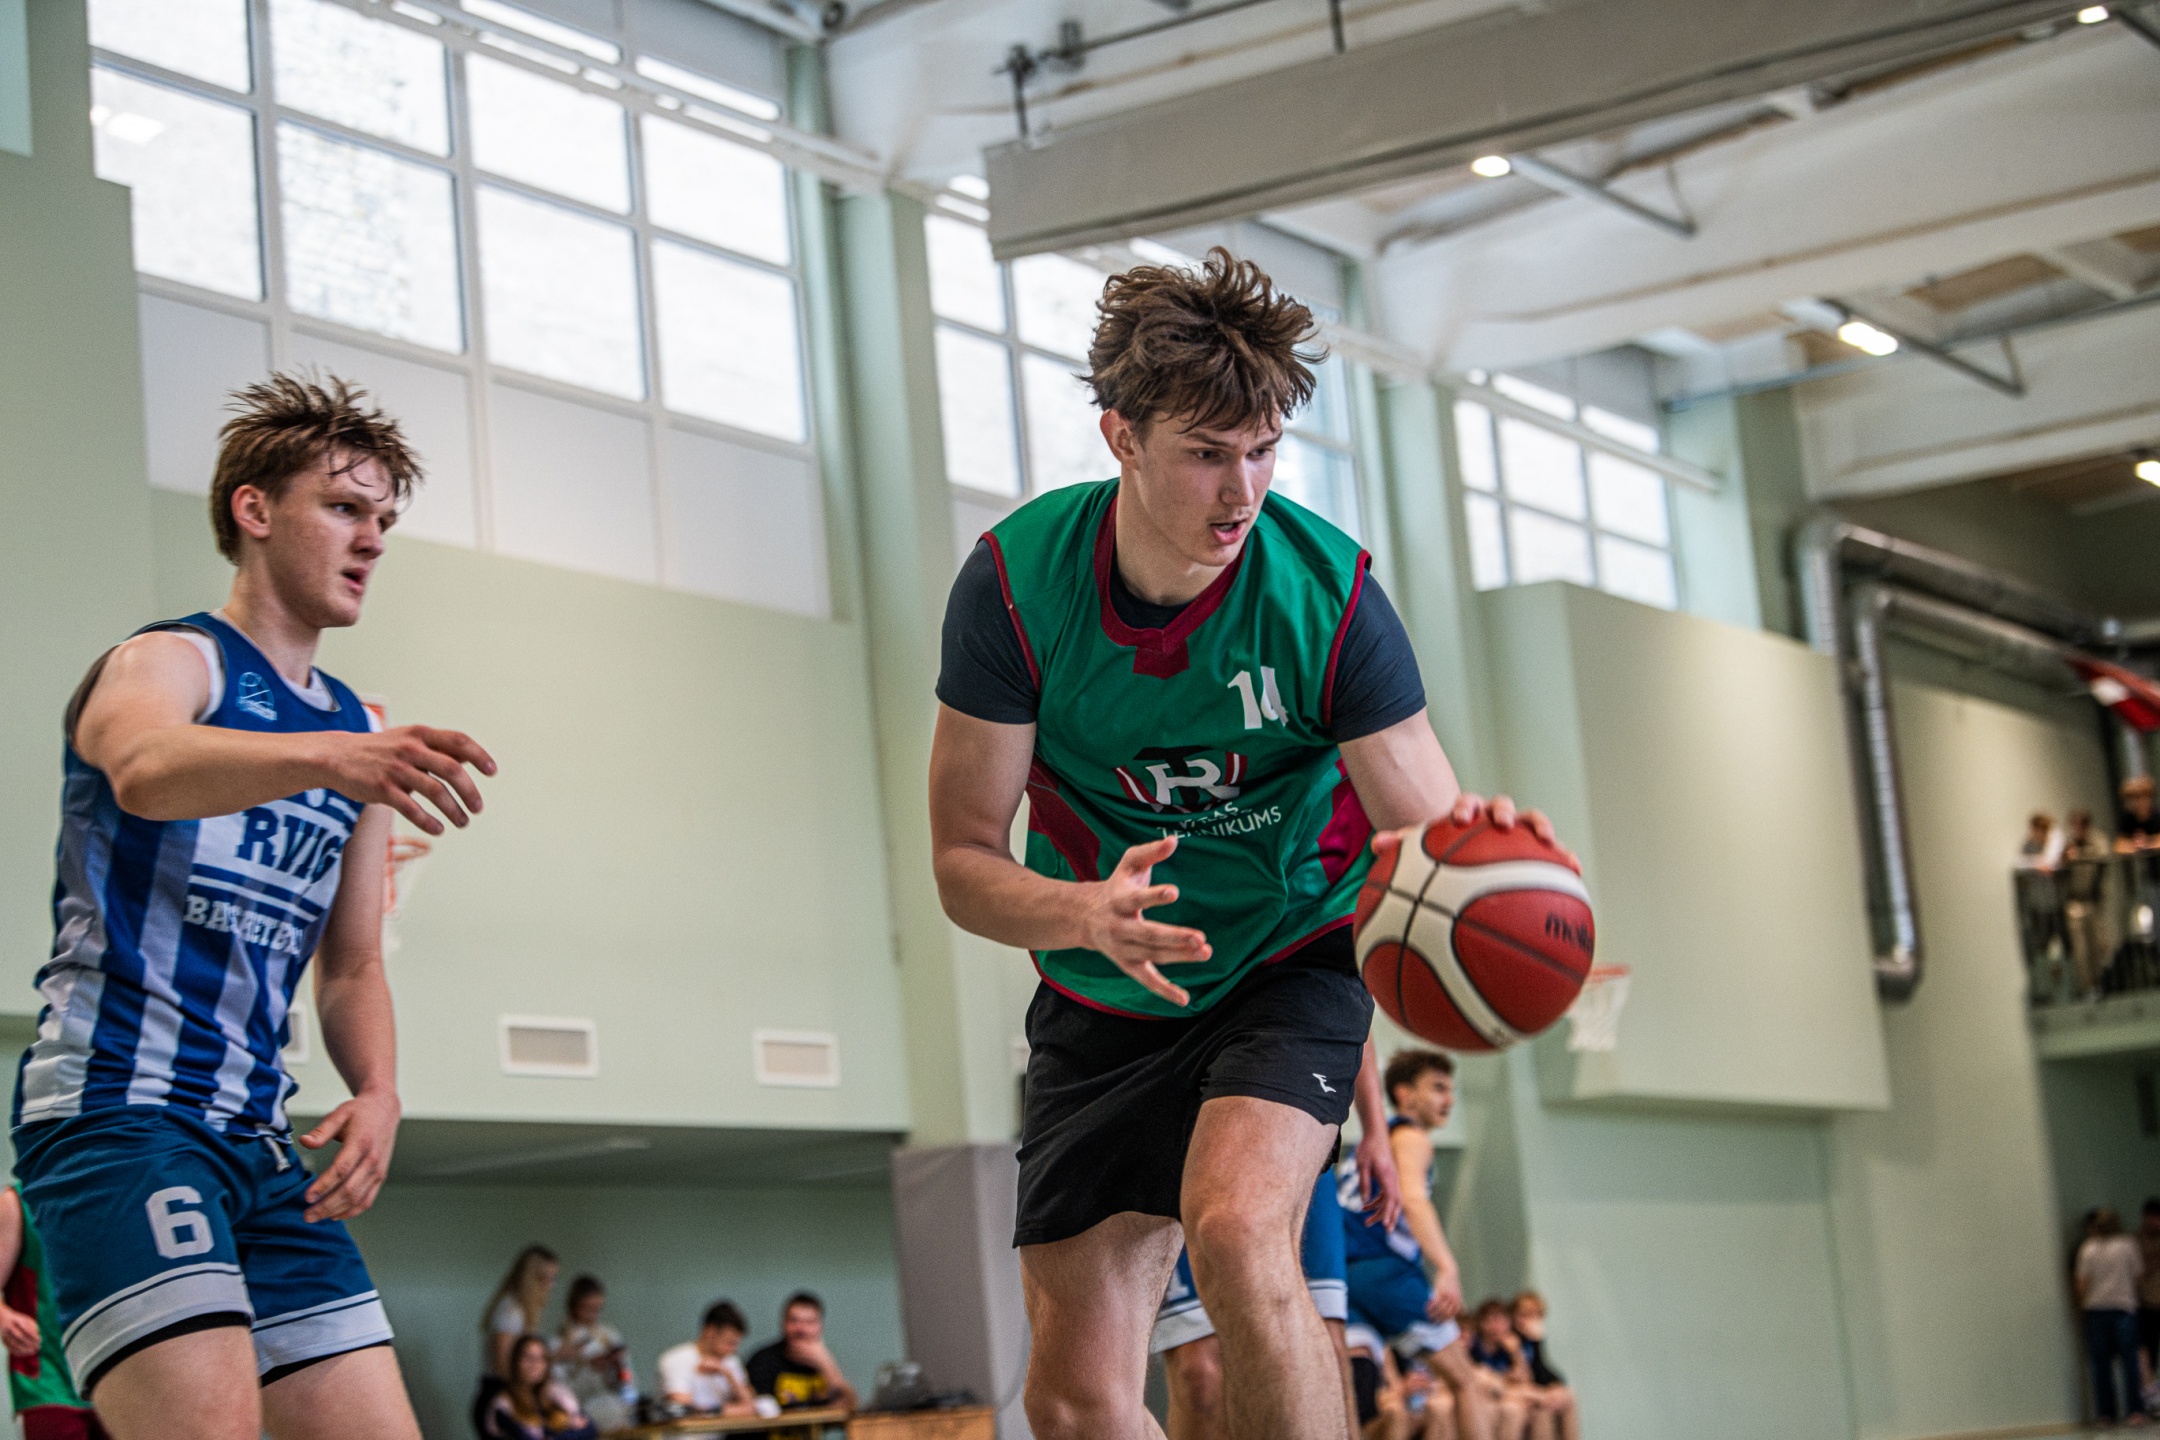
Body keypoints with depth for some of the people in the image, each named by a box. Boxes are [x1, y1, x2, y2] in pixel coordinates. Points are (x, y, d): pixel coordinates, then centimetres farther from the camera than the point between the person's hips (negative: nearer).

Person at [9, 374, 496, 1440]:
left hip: (257, 1141, 8)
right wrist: (331, 759, -48)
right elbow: (146, 769, -29)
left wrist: (377, 1093, 1)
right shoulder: (170, 661, -3)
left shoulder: (353, 730, 19)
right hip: (114, 1104, -8)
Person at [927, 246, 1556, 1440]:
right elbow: (962, 863, -15)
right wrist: (1090, 913, -36)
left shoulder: (1325, 591, -20)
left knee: (1238, 1240, -32)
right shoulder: (1015, 582, -17)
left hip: (1287, 969, -2)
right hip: (1101, 1004, 3)